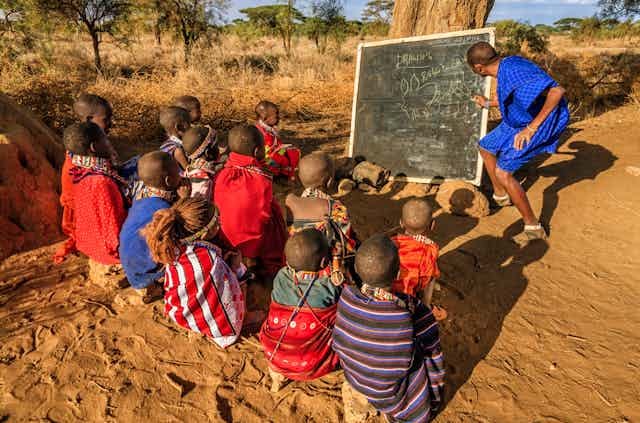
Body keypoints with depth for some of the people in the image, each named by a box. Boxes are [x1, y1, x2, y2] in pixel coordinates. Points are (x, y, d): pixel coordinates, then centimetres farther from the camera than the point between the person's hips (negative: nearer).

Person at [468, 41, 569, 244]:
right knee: (486, 147, 20)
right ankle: (500, 196, 40)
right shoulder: (506, 66, 0)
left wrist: (532, 127, -34)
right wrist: (488, 103, 33)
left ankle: (533, 227, -3)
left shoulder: (513, 71, -30)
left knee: (502, 172, -16)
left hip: (542, 122, -10)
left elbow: (557, 91, -37)